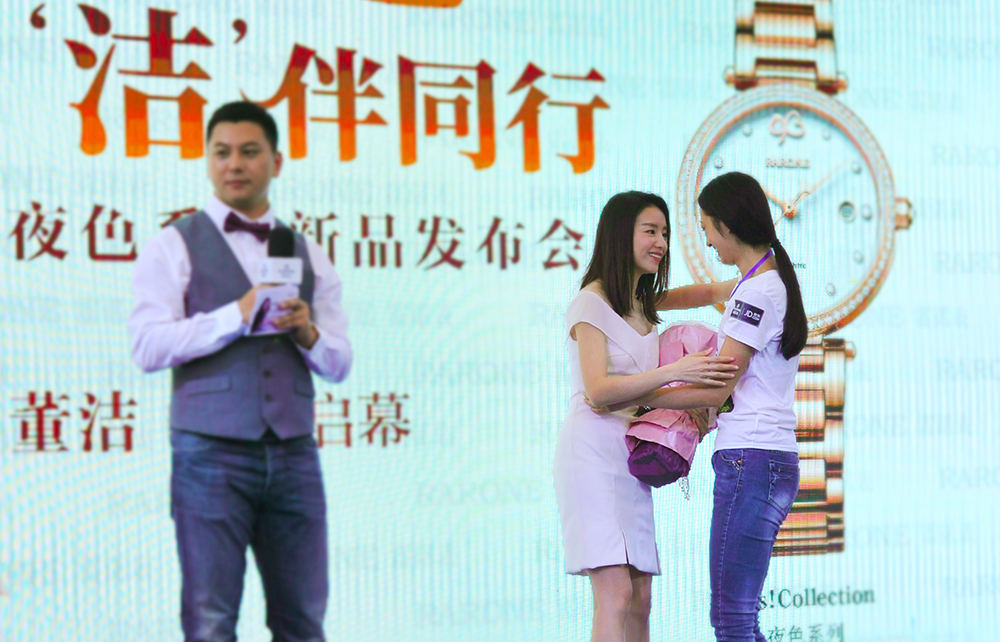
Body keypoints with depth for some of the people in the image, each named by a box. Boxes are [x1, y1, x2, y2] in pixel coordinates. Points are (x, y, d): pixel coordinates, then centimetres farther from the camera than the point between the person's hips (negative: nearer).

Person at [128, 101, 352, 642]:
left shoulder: (308, 255, 17)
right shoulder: (174, 247, 4)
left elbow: (339, 363, 15)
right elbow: (148, 347, -8)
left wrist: (308, 332, -7)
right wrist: (237, 316, -16)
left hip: (293, 455, 4)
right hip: (212, 454, -4)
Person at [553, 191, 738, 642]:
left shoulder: (643, 304, 19)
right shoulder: (592, 303, -5)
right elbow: (597, 390, -16)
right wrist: (674, 372, -24)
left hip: (633, 460, 8)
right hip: (593, 454, -8)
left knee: (640, 599, 3)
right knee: (616, 594, -17)